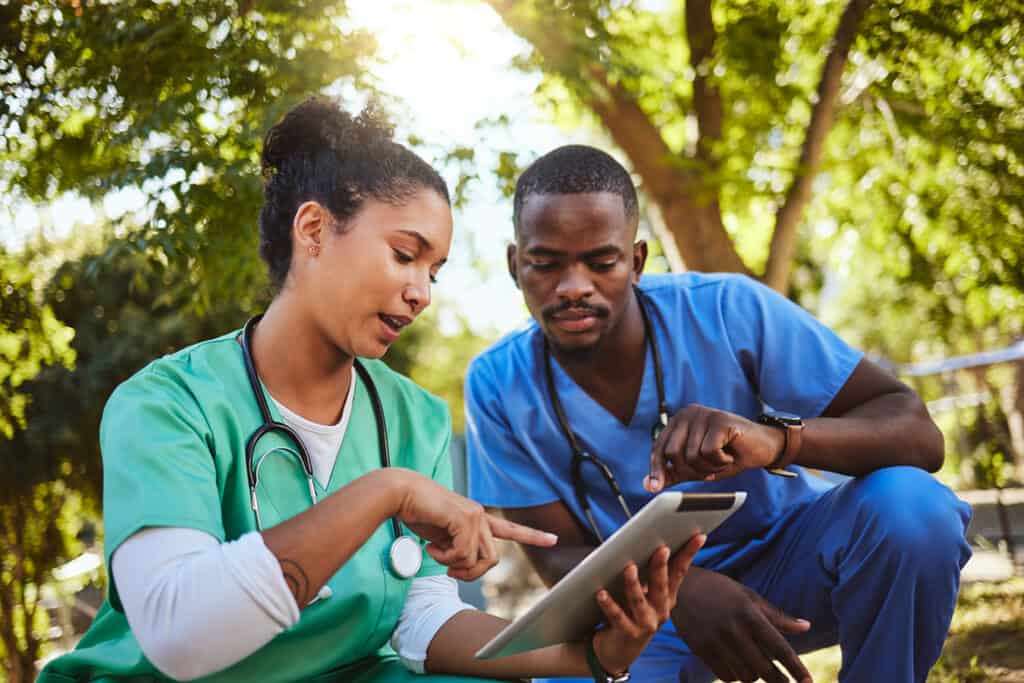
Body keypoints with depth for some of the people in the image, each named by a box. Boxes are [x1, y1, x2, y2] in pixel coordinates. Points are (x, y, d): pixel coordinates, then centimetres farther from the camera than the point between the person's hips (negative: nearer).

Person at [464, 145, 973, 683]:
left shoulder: (728, 312, -22)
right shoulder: (499, 385, -16)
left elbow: (919, 435, -23)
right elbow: (558, 556, -13)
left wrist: (776, 440, -45)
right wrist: (681, 591, -35)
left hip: (784, 553, 0)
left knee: (910, 507, -29)